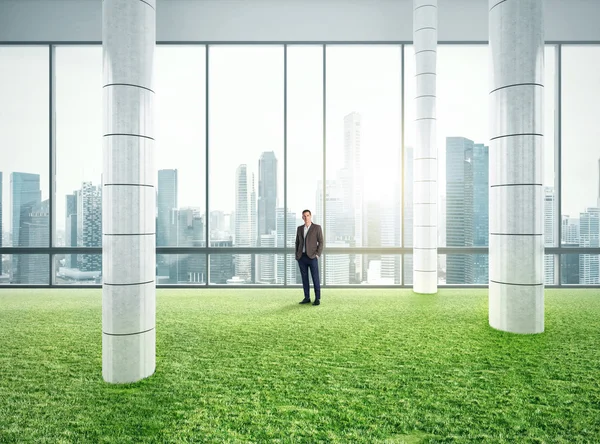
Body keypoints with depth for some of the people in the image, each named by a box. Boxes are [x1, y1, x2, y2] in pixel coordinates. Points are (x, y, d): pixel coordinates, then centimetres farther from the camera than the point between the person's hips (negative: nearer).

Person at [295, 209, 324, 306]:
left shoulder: (317, 227, -2)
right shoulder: (300, 228, 11)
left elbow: (321, 242, -4)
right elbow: (297, 243, 14)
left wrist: (317, 255, -14)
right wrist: (297, 256, 6)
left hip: (312, 257, -4)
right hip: (302, 257, 4)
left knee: (315, 278, -4)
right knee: (304, 278, 6)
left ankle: (317, 299, 4)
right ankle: (307, 298, 14)